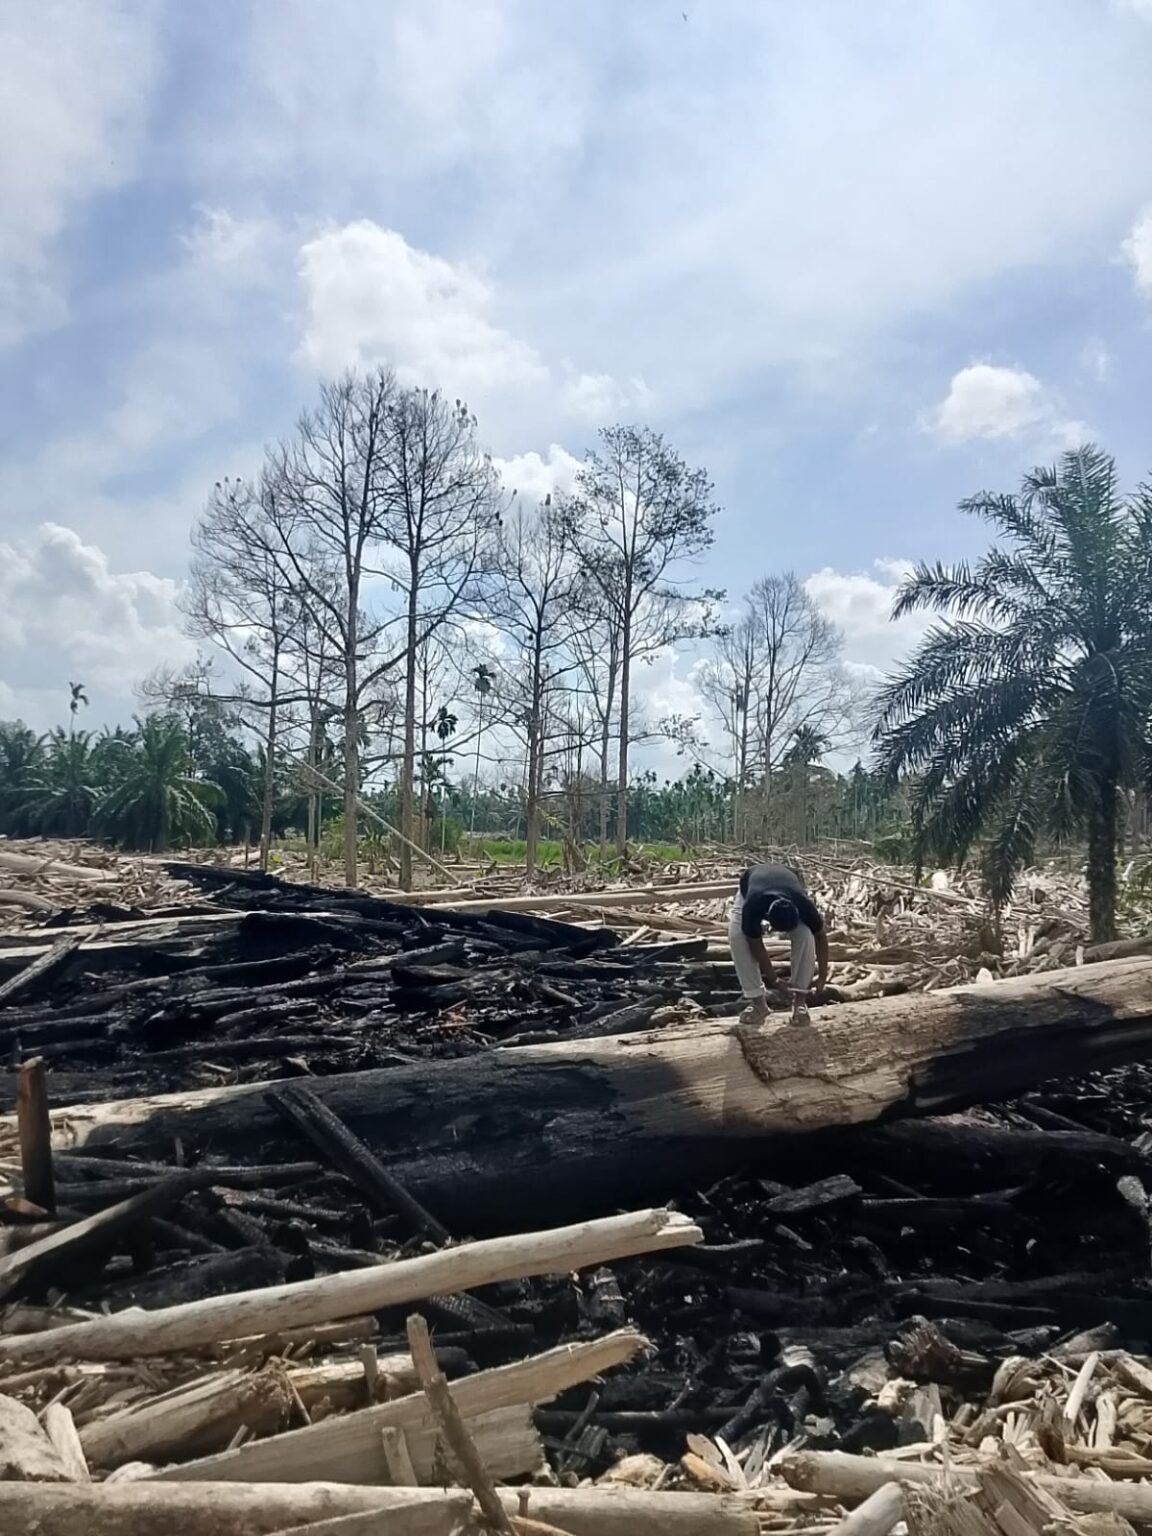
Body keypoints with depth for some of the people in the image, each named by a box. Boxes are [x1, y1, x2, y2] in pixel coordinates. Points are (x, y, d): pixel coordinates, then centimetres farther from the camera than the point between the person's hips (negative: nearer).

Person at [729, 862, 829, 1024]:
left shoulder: (802, 904, -39)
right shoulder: (752, 907, -43)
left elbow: (820, 937, -20)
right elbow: (756, 945, -26)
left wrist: (822, 976, -15)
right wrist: (774, 981, -21)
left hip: (788, 888, 0)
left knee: (805, 935, -28)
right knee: (737, 937, -26)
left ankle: (800, 999, -13)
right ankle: (757, 1000, -13)